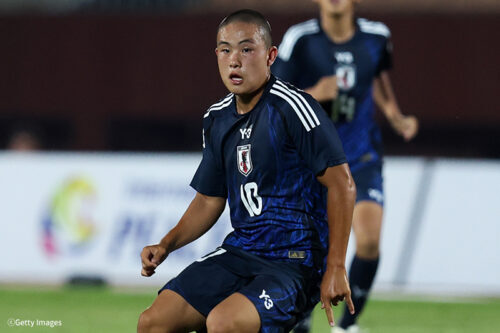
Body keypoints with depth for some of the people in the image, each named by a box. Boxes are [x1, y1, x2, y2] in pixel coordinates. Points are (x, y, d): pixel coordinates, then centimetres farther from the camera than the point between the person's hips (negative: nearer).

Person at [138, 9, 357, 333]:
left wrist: (336, 268, -15)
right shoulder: (217, 119, 11)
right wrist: (167, 245, 6)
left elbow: (342, 184, -14)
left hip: (296, 262, -7)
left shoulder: (291, 107, -13)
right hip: (240, 252, 7)